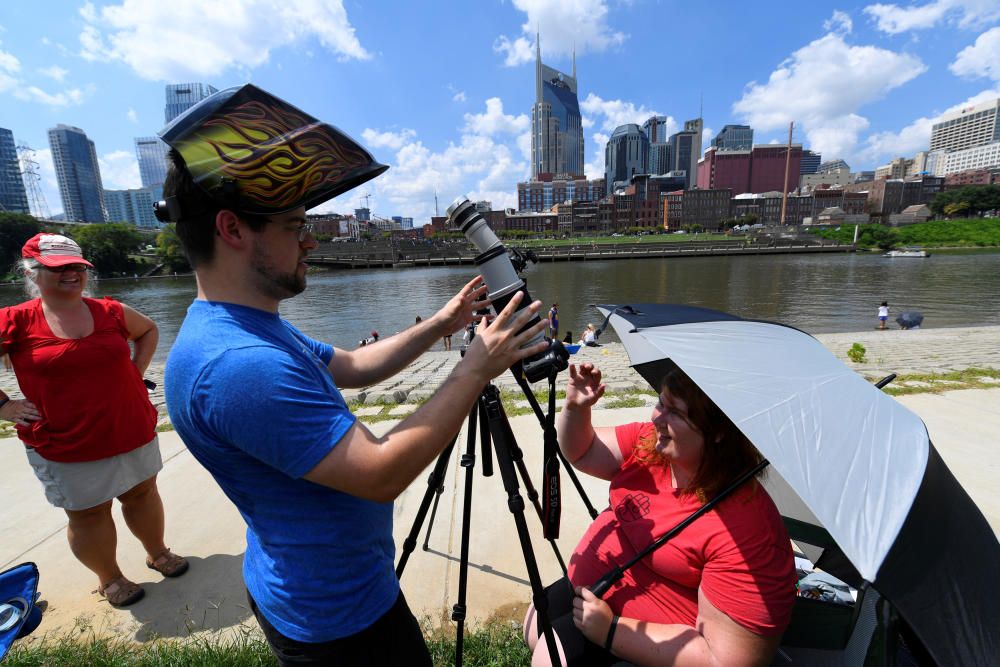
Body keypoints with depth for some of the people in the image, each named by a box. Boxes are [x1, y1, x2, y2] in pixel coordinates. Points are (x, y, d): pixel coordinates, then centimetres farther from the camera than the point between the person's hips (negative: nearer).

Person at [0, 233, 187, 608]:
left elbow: (149, 330, 16)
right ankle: (110, 578, 34)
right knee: (86, 513, 13)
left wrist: (136, 372, 5)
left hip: (132, 430, 3)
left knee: (142, 492, 17)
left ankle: (158, 552, 39)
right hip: (64, 445, -2)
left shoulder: (112, 312, -3)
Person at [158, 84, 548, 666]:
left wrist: (439, 325, 1)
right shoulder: (236, 363, -33)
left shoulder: (255, 329, -1)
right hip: (338, 616, -9)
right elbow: (383, 473, -33)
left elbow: (351, 367, 8)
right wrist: (477, 366, -27)